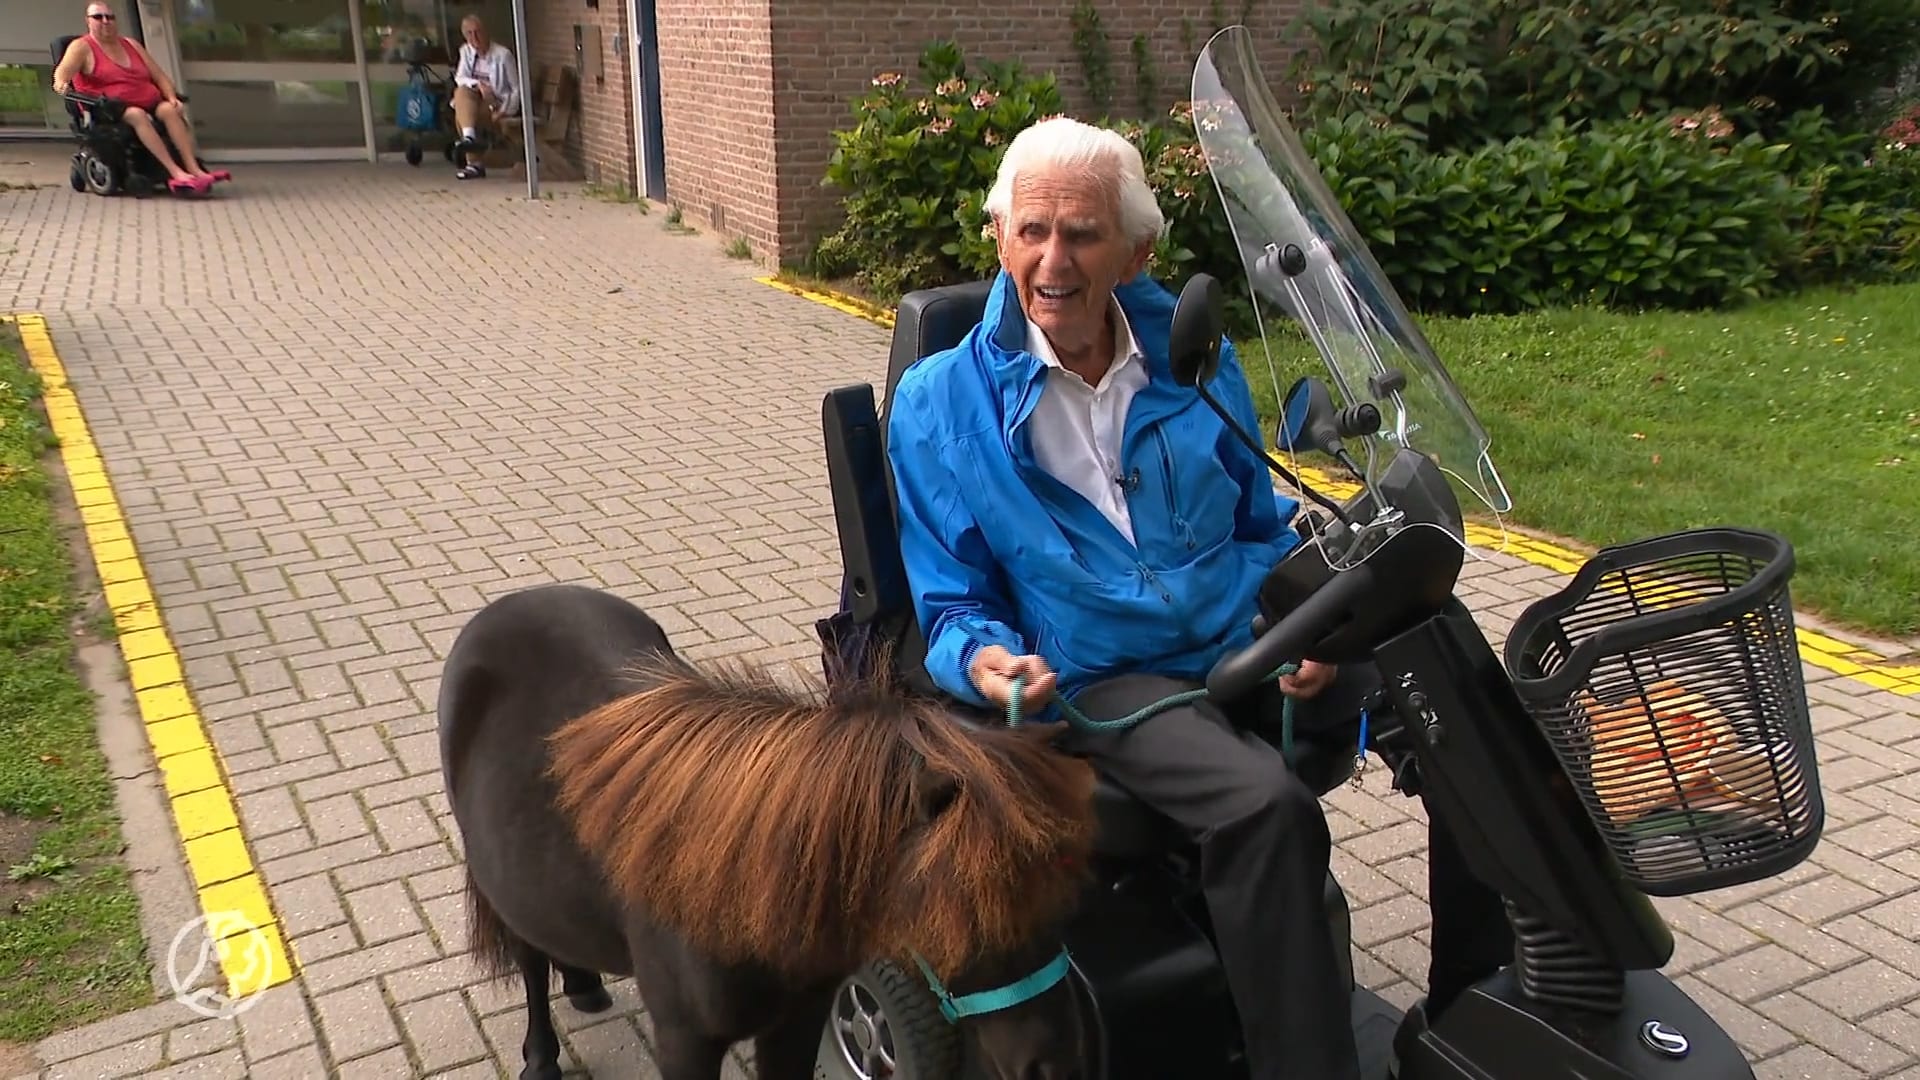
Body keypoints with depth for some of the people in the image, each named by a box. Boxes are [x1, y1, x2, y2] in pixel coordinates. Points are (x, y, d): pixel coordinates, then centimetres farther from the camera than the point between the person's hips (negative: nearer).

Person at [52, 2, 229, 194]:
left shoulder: (131, 45, 20)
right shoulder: (82, 47, 5)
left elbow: (159, 77, 17)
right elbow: (63, 71, -12)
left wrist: (172, 97, -2)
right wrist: (60, 84, -37)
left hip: (148, 104, 5)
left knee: (169, 109, -26)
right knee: (136, 115, -36)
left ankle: (194, 169, -39)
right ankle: (175, 172, -46)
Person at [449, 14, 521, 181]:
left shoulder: (503, 54, -8)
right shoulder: (466, 51, 8)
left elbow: (516, 88, -7)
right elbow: (459, 78, -1)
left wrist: (504, 111, -19)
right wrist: (478, 84, -22)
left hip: (496, 106, -5)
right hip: (477, 102, 5)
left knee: (461, 115, -29)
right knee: (462, 91, -29)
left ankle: (474, 164, -30)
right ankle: (469, 137, -37)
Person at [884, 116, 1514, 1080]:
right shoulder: (941, 403, -4)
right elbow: (950, 599, 0)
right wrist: (983, 659, -23)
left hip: (1247, 636, 5)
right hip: (1098, 675, -4)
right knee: (1266, 807, -33)